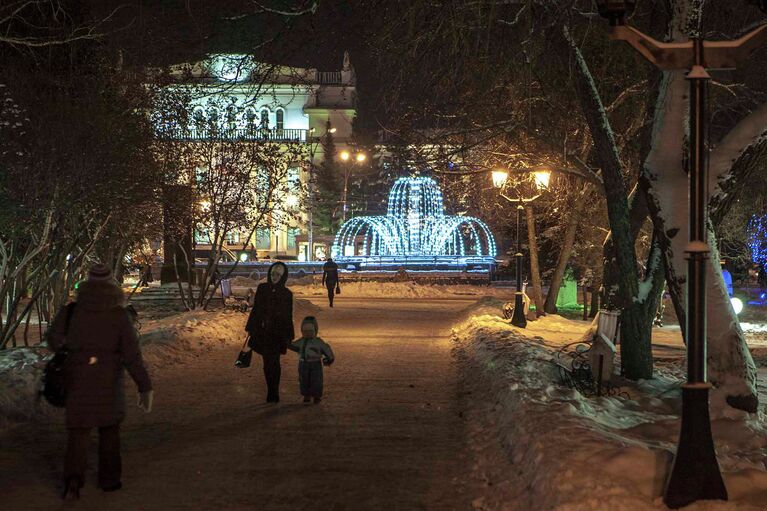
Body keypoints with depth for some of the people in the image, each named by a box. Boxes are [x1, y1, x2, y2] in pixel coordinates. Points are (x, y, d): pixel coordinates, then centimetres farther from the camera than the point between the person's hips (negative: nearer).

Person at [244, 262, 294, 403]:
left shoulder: (286, 294, -1)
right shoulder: (262, 288, 5)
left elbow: (288, 317, 2)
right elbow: (255, 309, 9)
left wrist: (288, 337, 1)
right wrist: (250, 328, 7)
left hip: (278, 332, -2)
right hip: (262, 331, 2)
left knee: (274, 362, -7)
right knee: (267, 362, 6)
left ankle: (274, 393, -1)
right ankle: (271, 392, 15)